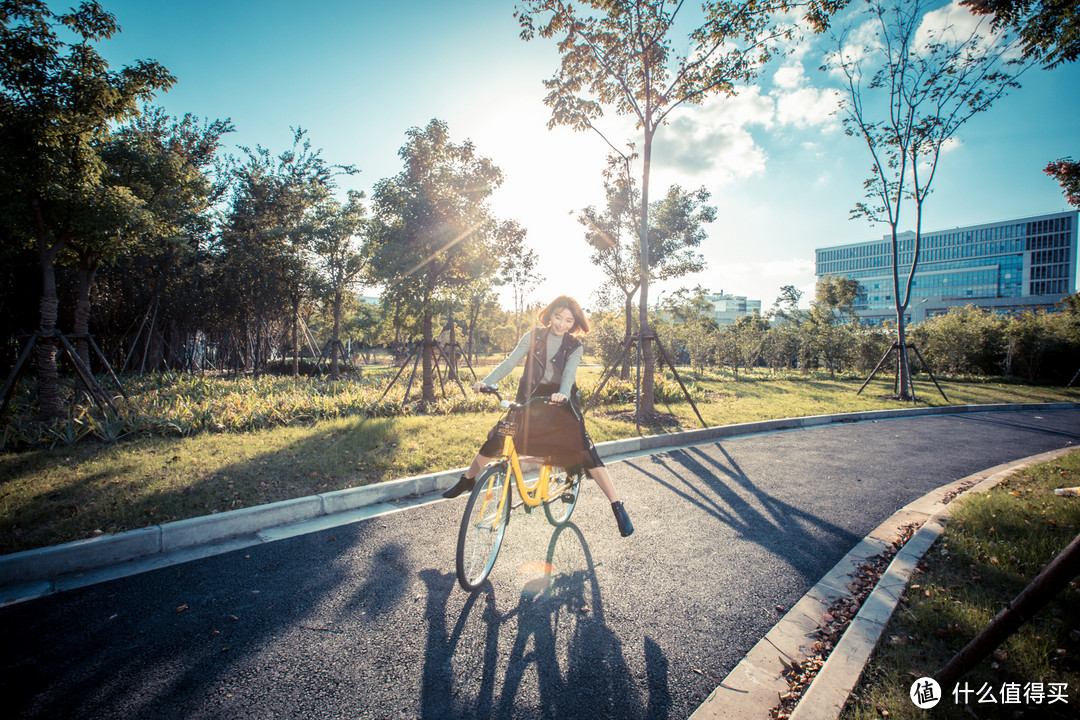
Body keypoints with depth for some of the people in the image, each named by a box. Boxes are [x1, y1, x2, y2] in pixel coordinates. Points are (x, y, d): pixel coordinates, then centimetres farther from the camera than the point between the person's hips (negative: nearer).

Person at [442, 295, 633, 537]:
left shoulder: (575, 346, -3)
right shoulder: (534, 336, 0)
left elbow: (569, 374, -19)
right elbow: (511, 362, -8)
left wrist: (562, 394, -41)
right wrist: (487, 381, -23)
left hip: (560, 403, -2)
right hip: (530, 400, 2)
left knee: (586, 453, -14)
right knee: (495, 438, -5)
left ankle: (618, 507, -6)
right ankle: (468, 479, 23)